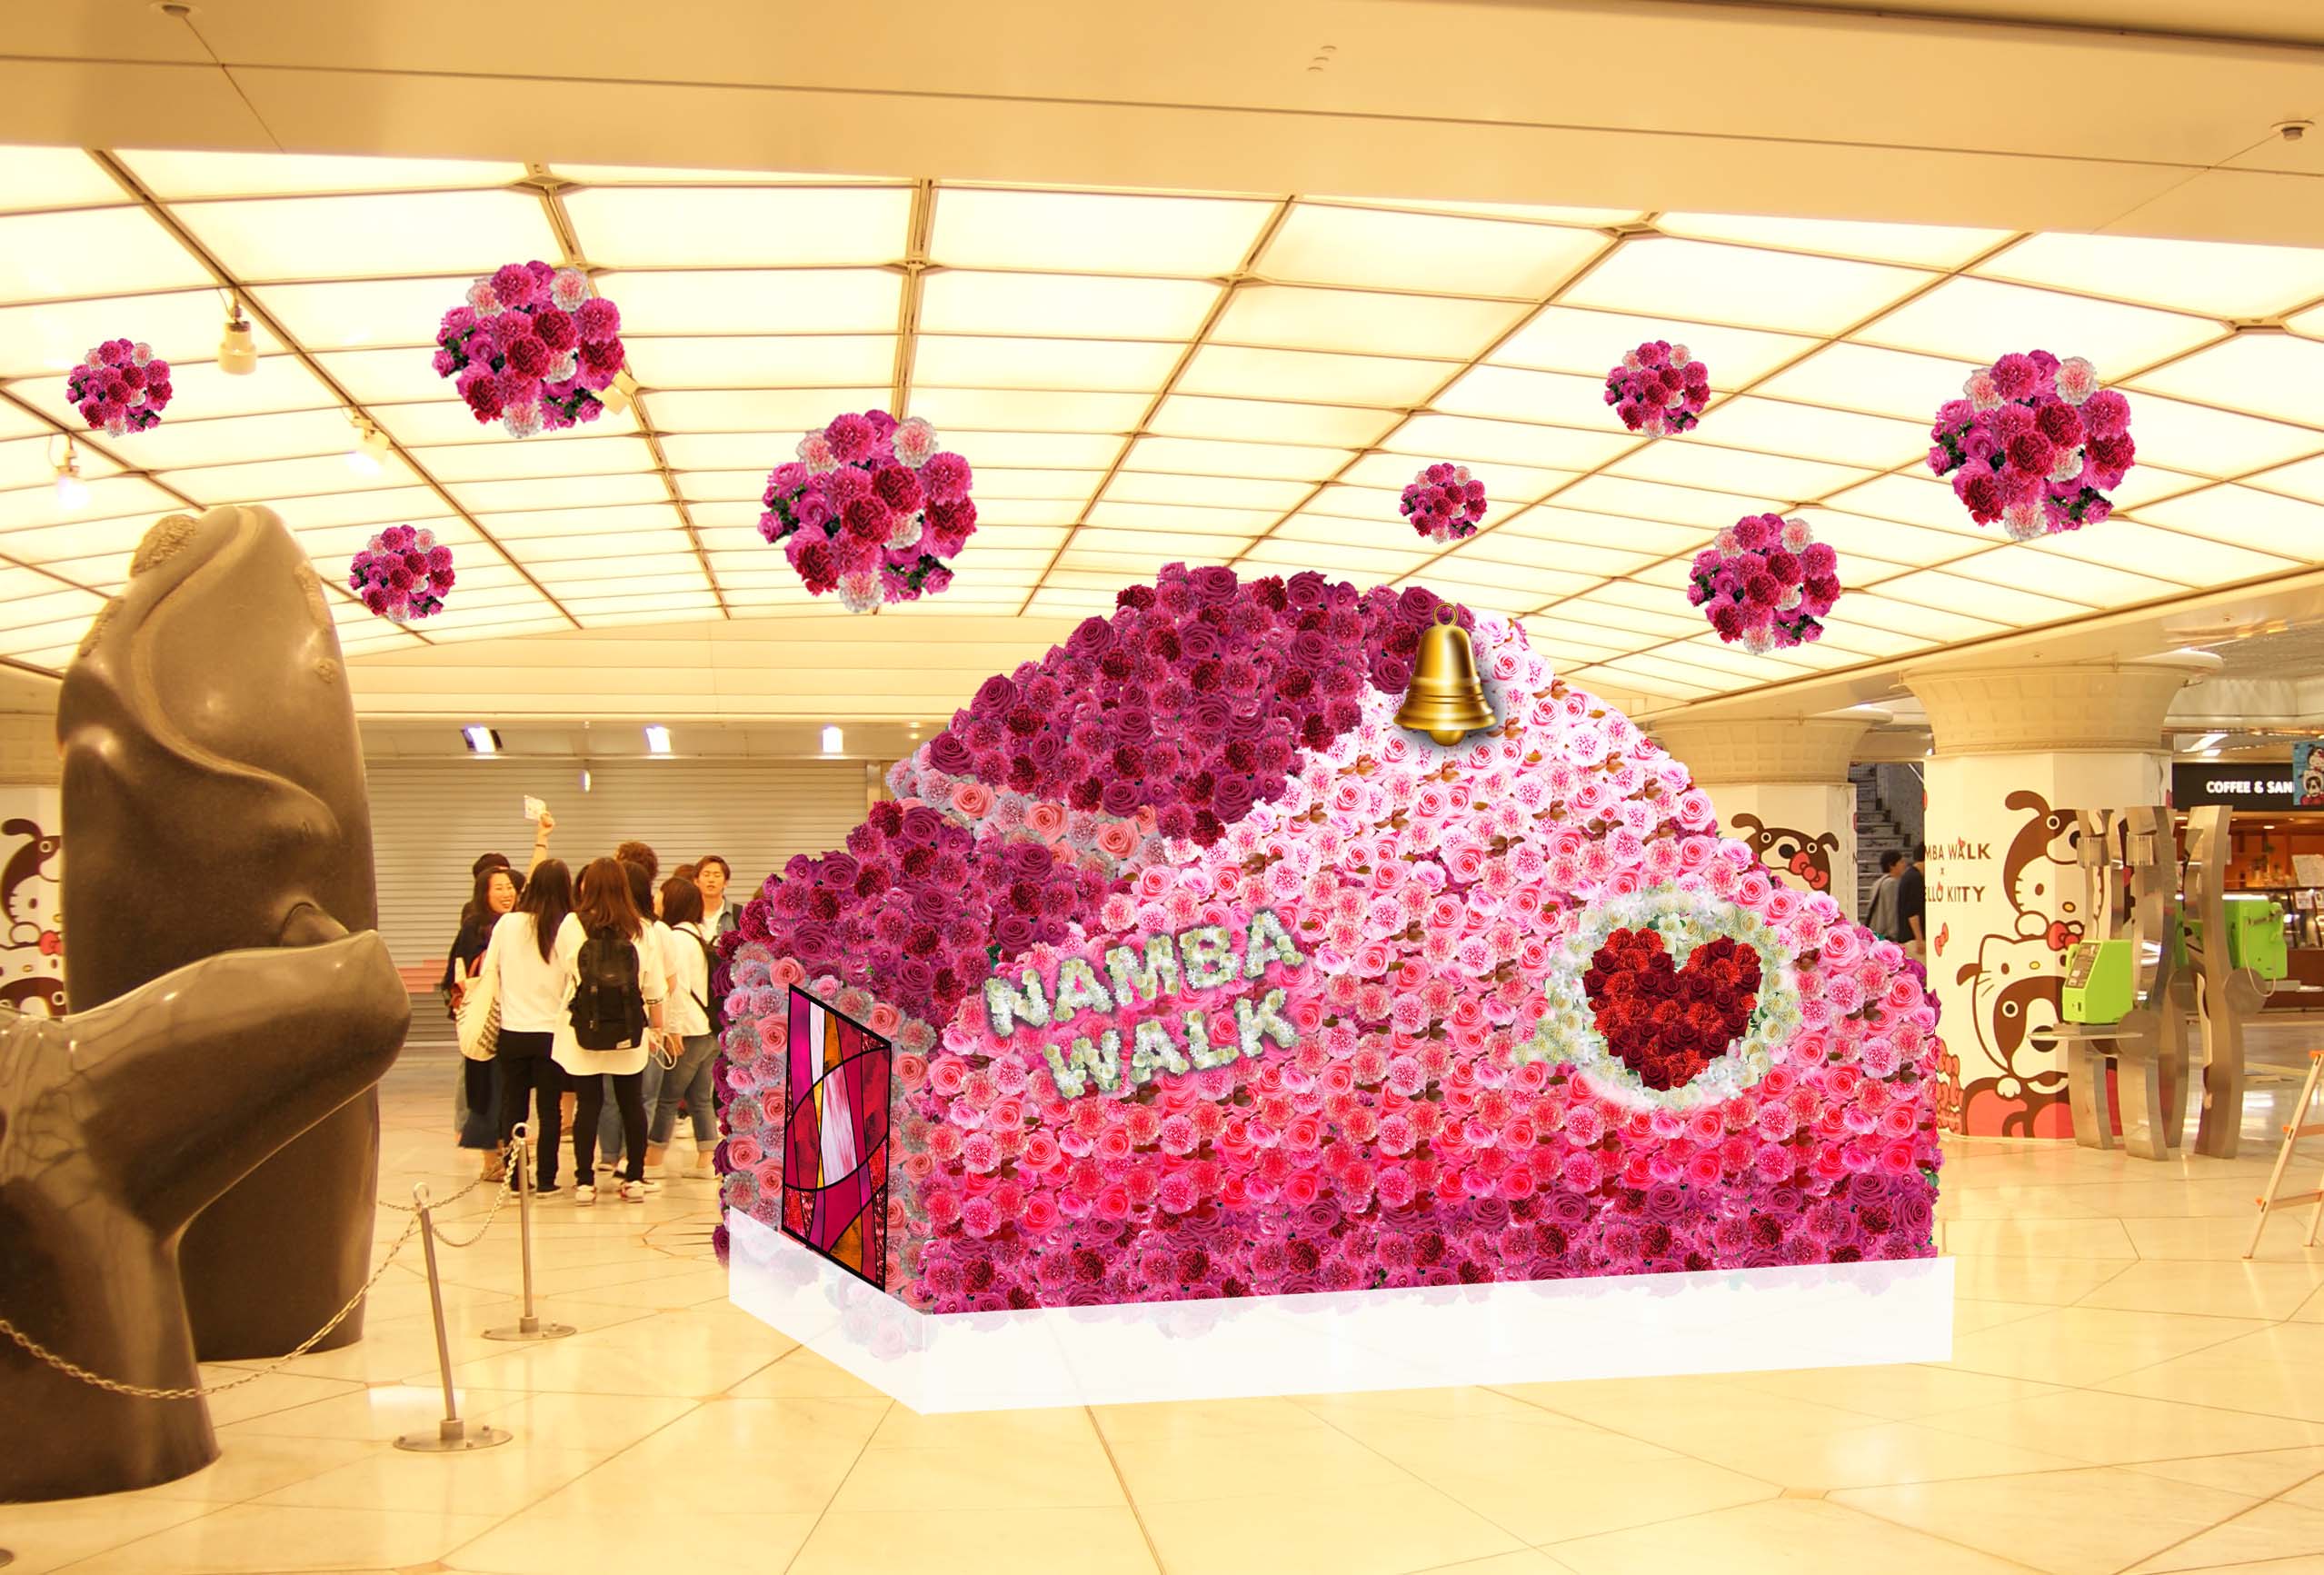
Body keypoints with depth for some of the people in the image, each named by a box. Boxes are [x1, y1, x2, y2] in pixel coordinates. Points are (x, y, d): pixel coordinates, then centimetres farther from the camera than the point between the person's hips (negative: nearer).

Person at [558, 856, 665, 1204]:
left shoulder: (573, 925, -5)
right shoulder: (641, 929, 1)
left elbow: (560, 976, 3)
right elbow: (653, 985, 4)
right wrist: (657, 1025, 15)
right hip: (629, 1031, 1)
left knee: (589, 1102, 4)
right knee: (632, 1102, 9)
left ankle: (585, 1181, 6)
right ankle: (635, 1179, 13)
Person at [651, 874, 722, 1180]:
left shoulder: (676, 937, -11)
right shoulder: (699, 934, 14)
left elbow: (679, 985, -17)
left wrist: (675, 1029, -17)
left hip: (688, 1031, -8)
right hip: (710, 1030, 8)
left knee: (667, 1099, 1)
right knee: (700, 1099, 11)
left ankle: (652, 1162, 7)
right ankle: (706, 1163, 11)